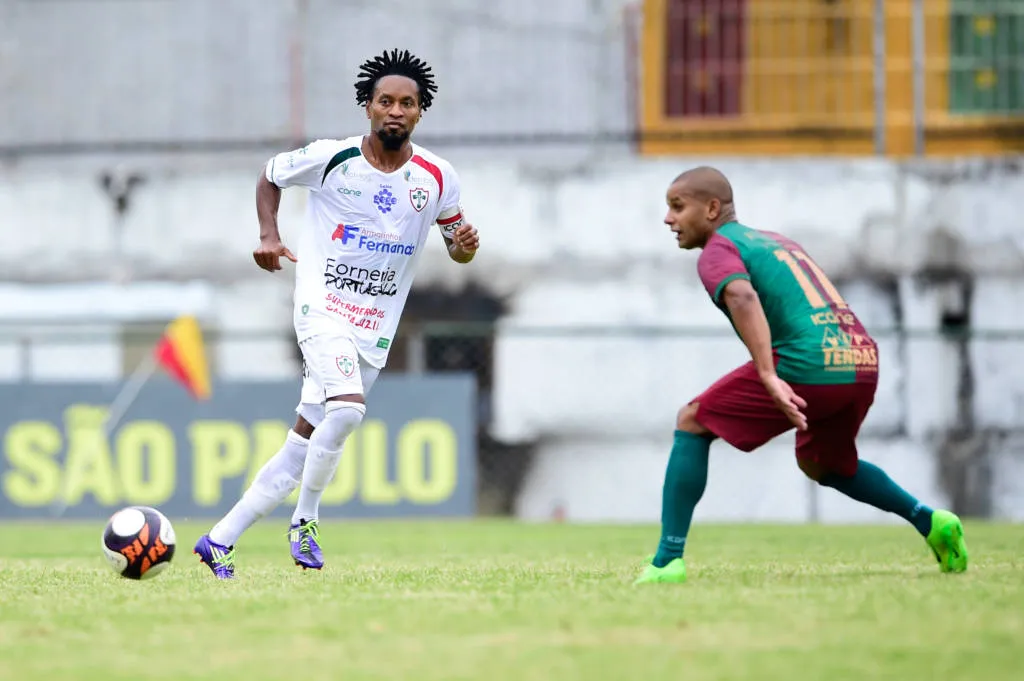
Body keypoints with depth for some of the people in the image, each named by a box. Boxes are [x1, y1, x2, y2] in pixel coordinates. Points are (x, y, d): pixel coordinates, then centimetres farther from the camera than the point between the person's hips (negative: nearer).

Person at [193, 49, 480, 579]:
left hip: (375, 331, 4)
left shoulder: (438, 178, 0)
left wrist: (463, 246, -12)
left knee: (301, 448, 5)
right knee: (347, 409, -29)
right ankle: (305, 521, -10)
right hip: (322, 310, -4)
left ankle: (220, 540, 15)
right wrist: (268, 234, -4)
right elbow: (270, 176, 11)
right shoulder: (331, 158, -6)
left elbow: (455, 238, 13)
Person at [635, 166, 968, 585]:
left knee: (692, 422, 5)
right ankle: (929, 522, 20)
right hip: (864, 361, 8)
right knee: (818, 463, 33)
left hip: (808, 366, -8)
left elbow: (742, 297, -19)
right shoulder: (777, 241, 28)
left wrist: (769, 377, -29)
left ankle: (667, 561, -3)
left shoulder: (718, 251, 2)